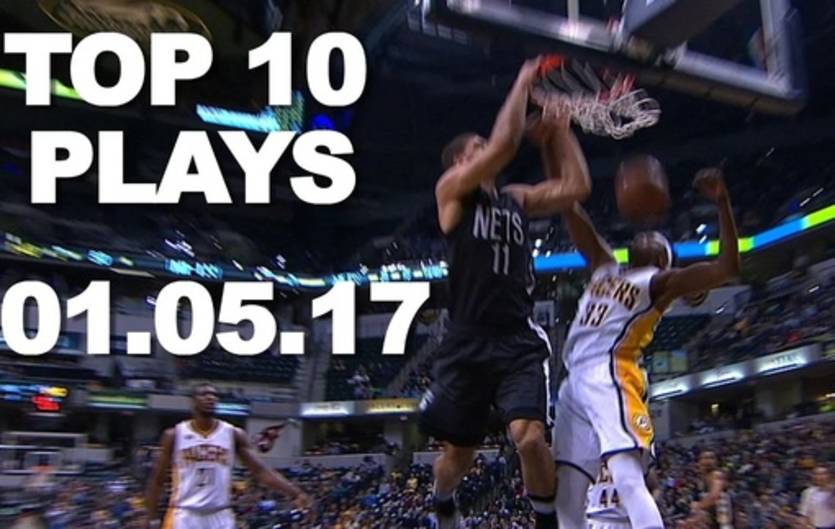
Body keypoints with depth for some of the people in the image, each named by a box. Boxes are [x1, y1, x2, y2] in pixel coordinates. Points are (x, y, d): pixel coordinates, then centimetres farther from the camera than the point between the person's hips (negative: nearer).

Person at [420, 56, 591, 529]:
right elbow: (504, 144, -12)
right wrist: (523, 83, -2)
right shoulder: (451, 189, 1)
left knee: (530, 437, -20)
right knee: (459, 452, 10)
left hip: (520, 340, 3)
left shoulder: (518, 199, 18)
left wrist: (561, 131, 13)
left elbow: (577, 188, 10)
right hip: (469, 341, -3)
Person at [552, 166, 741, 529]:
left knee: (629, 480, -23)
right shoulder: (605, 266, 27)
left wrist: (722, 202, -10)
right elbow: (569, 210, 24)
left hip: (610, 377, -7)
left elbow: (727, 267, -3)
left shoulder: (660, 281, 11)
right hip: (575, 381, 7)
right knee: (566, 491, 3)